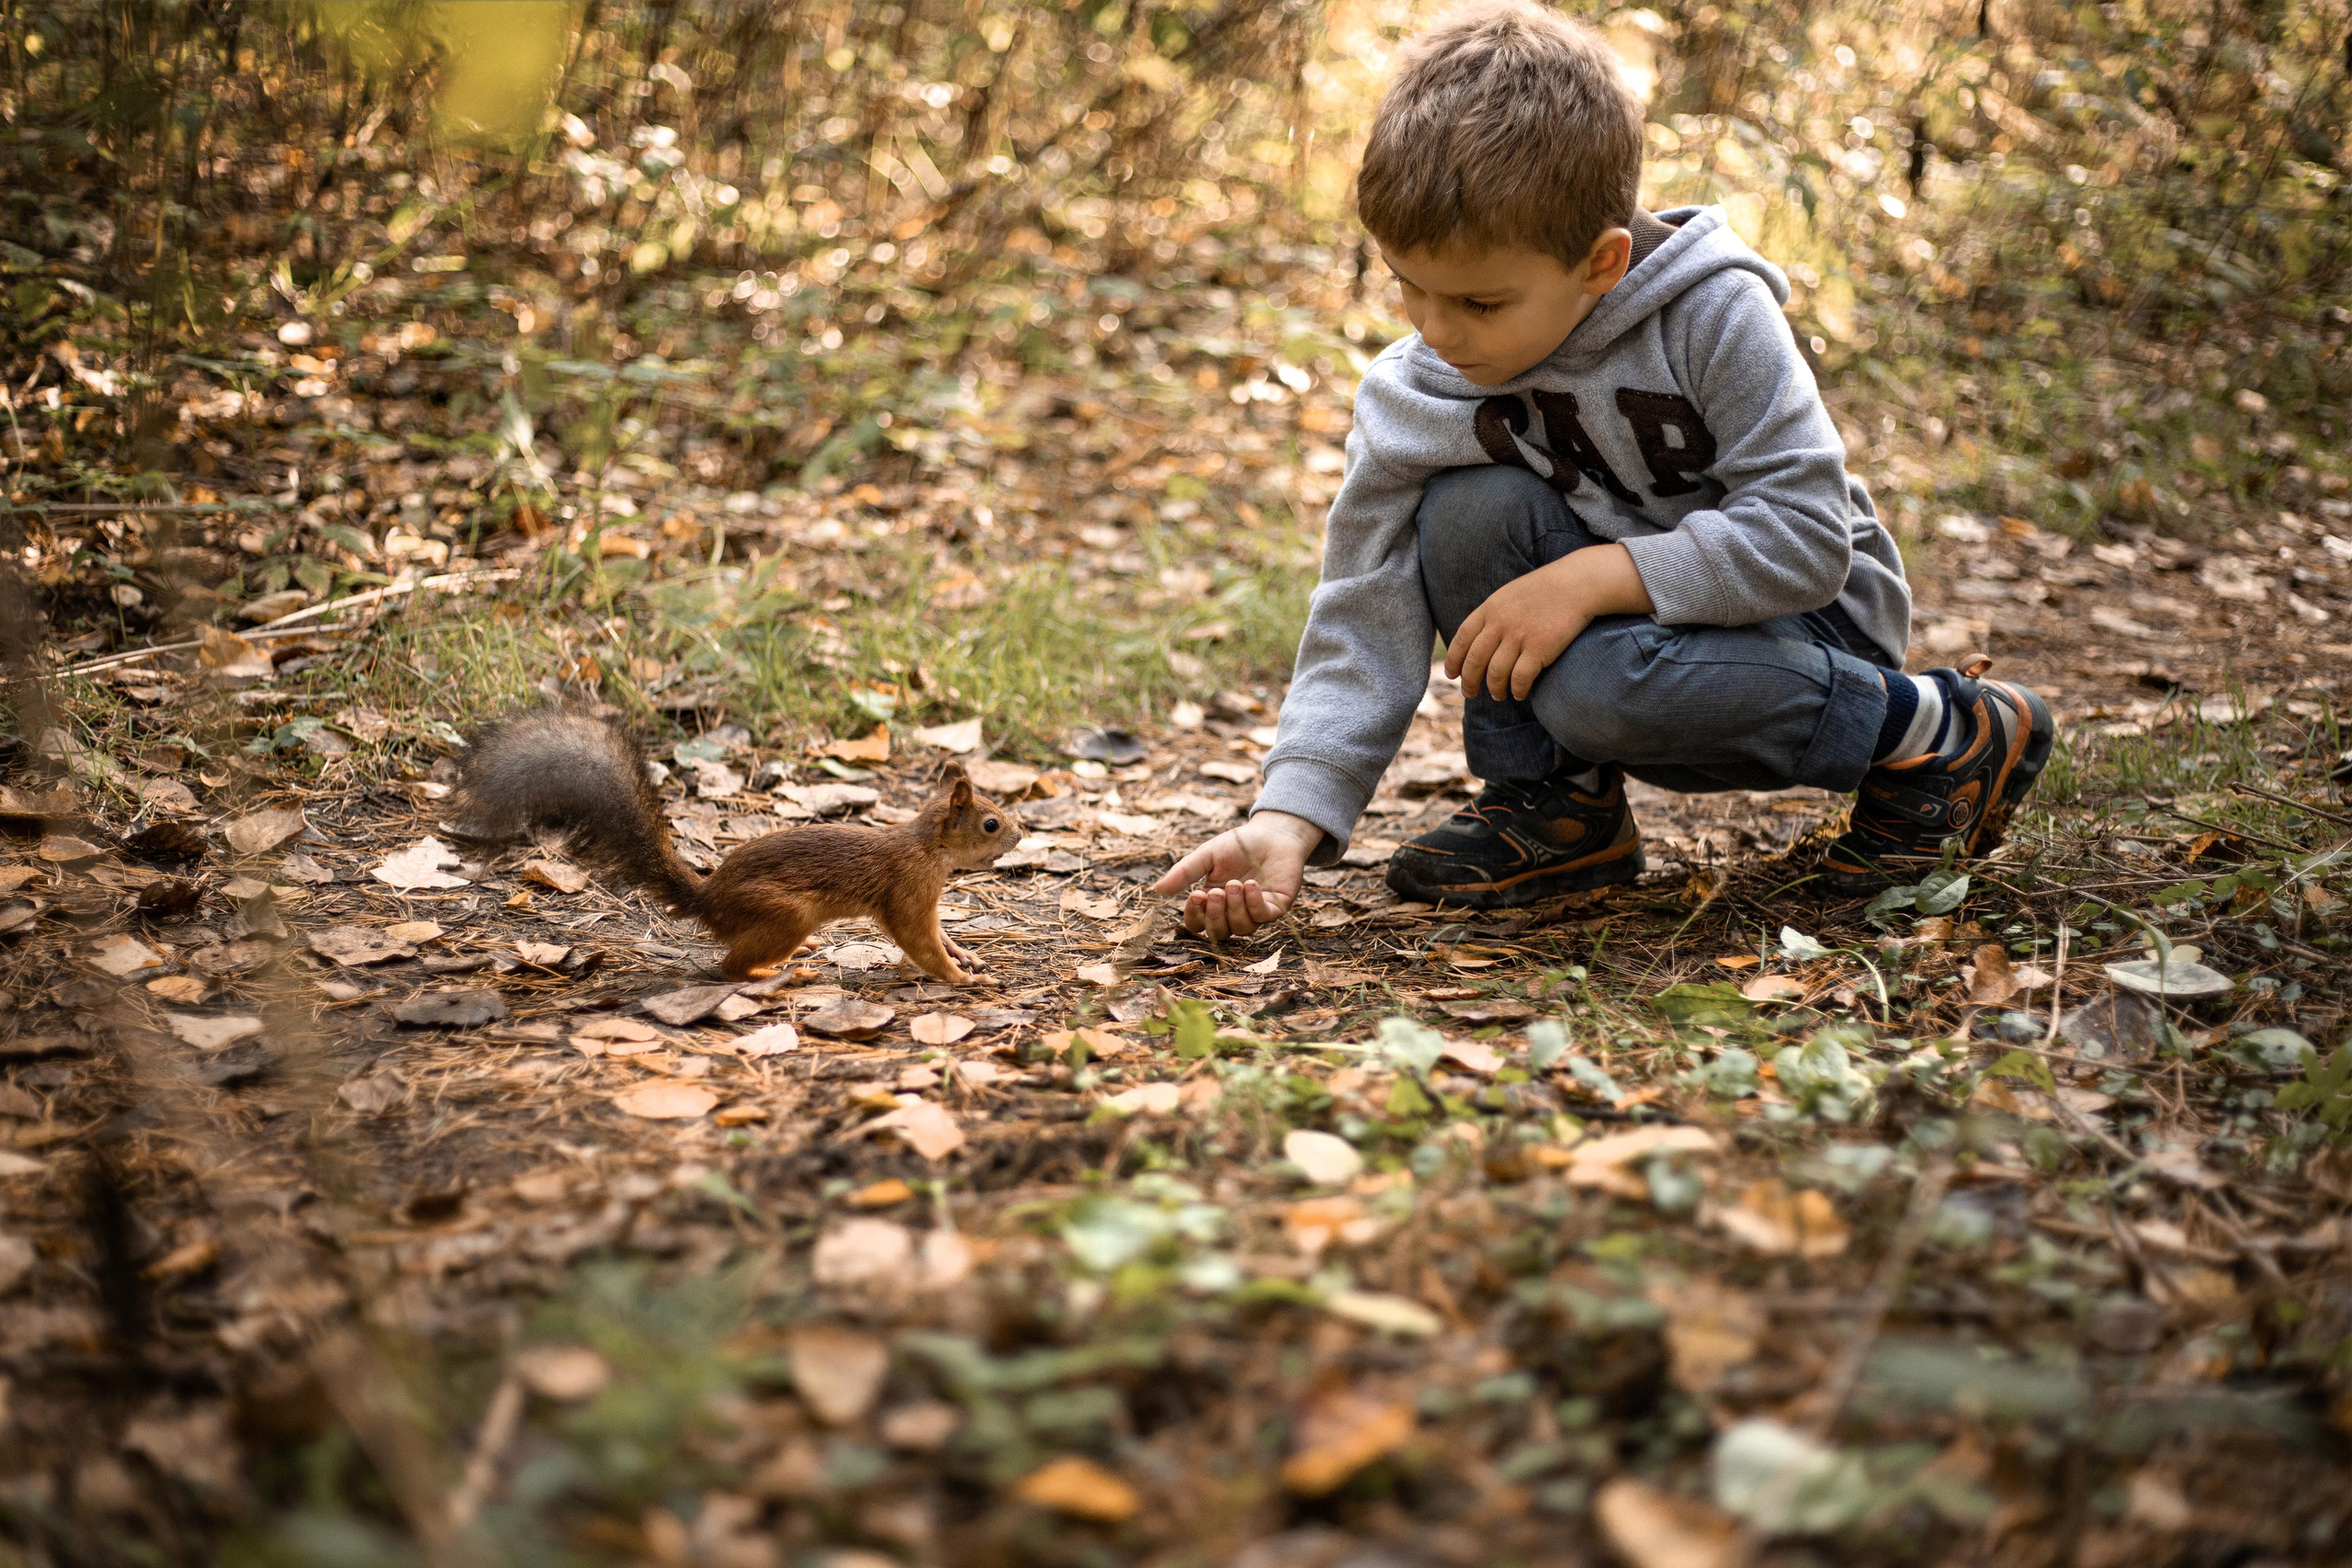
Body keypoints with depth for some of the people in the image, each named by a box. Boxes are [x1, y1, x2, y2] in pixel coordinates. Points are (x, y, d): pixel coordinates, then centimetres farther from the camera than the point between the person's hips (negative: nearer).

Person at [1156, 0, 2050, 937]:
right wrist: (1291, 817, -24)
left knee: (1598, 682, -35)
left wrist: (1591, 578, -34)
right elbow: (1365, 622, -12)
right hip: (1612, 617, 4)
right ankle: (1556, 802, -4)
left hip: (1806, 620, -3)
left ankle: (1937, 733, -10)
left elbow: (1806, 533, -25)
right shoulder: (1413, 402, -12)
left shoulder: (1714, 318, -23)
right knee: (1470, 509, -23)